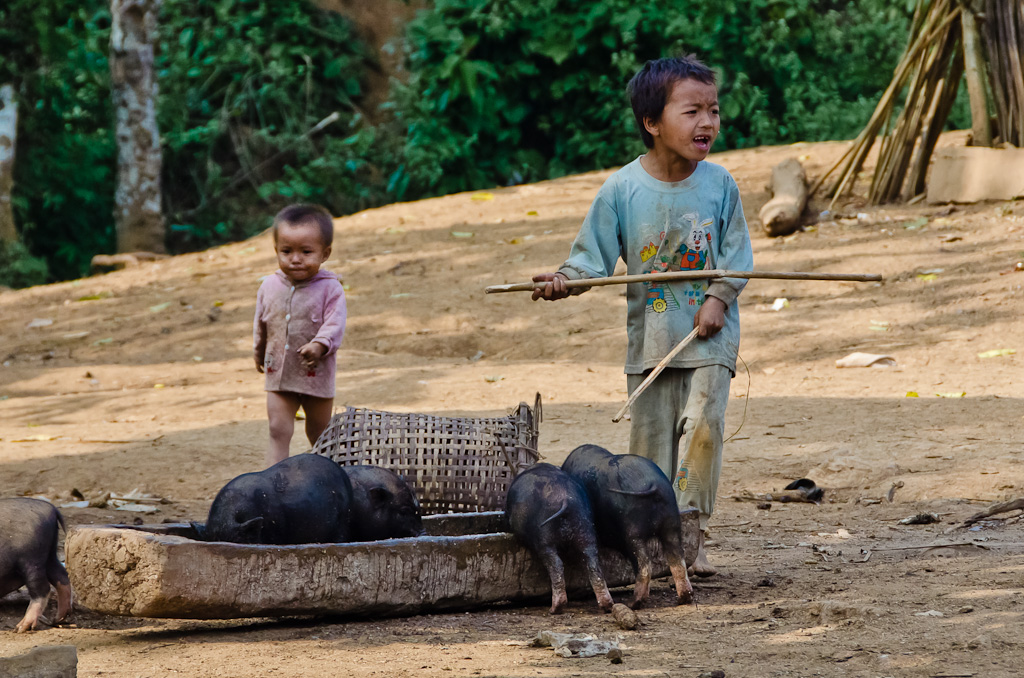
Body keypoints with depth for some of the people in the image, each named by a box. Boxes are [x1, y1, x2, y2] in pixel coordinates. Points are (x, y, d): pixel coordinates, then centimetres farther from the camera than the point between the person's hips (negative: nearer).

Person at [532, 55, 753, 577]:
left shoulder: (719, 184, -2)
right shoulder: (622, 189, -6)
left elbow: (735, 256, 3)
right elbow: (593, 256, -1)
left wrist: (718, 298, -12)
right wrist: (566, 280, -20)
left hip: (709, 336, -1)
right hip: (649, 337, 1)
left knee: (702, 423, -16)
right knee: (650, 440, 5)